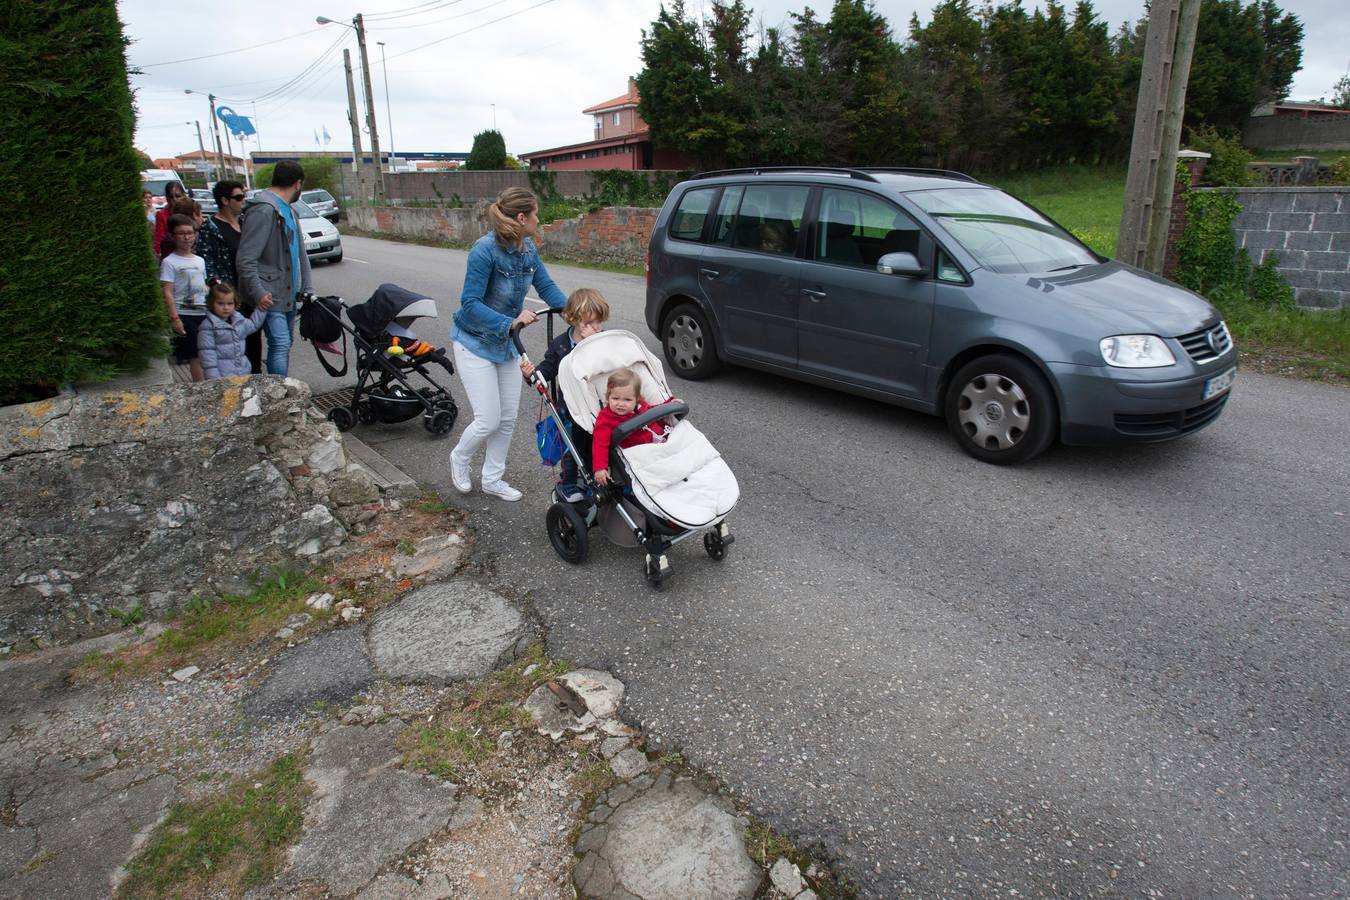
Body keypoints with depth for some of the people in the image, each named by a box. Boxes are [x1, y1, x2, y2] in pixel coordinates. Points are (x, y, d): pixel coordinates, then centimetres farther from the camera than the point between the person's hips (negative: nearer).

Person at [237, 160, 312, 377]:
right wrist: (258, 292, -25)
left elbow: (300, 252, 18)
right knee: (280, 345, -13)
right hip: (269, 295, -10)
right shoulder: (264, 210, -16)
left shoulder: (288, 210, 15)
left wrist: (306, 289, 11)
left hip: (288, 294, 10)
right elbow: (245, 259, -20)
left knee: (285, 344, 14)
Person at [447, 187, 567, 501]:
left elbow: (546, 285, 1)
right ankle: (459, 458, 26)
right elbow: (470, 304, -27)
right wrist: (510, 322, -38)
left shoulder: (528, 249, -4)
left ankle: (492, 479, 27)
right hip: (475, 343, -7)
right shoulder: (485, 250, -25)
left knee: (508, 417, 9)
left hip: (506, 342, 7)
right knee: (489, 420, -7)